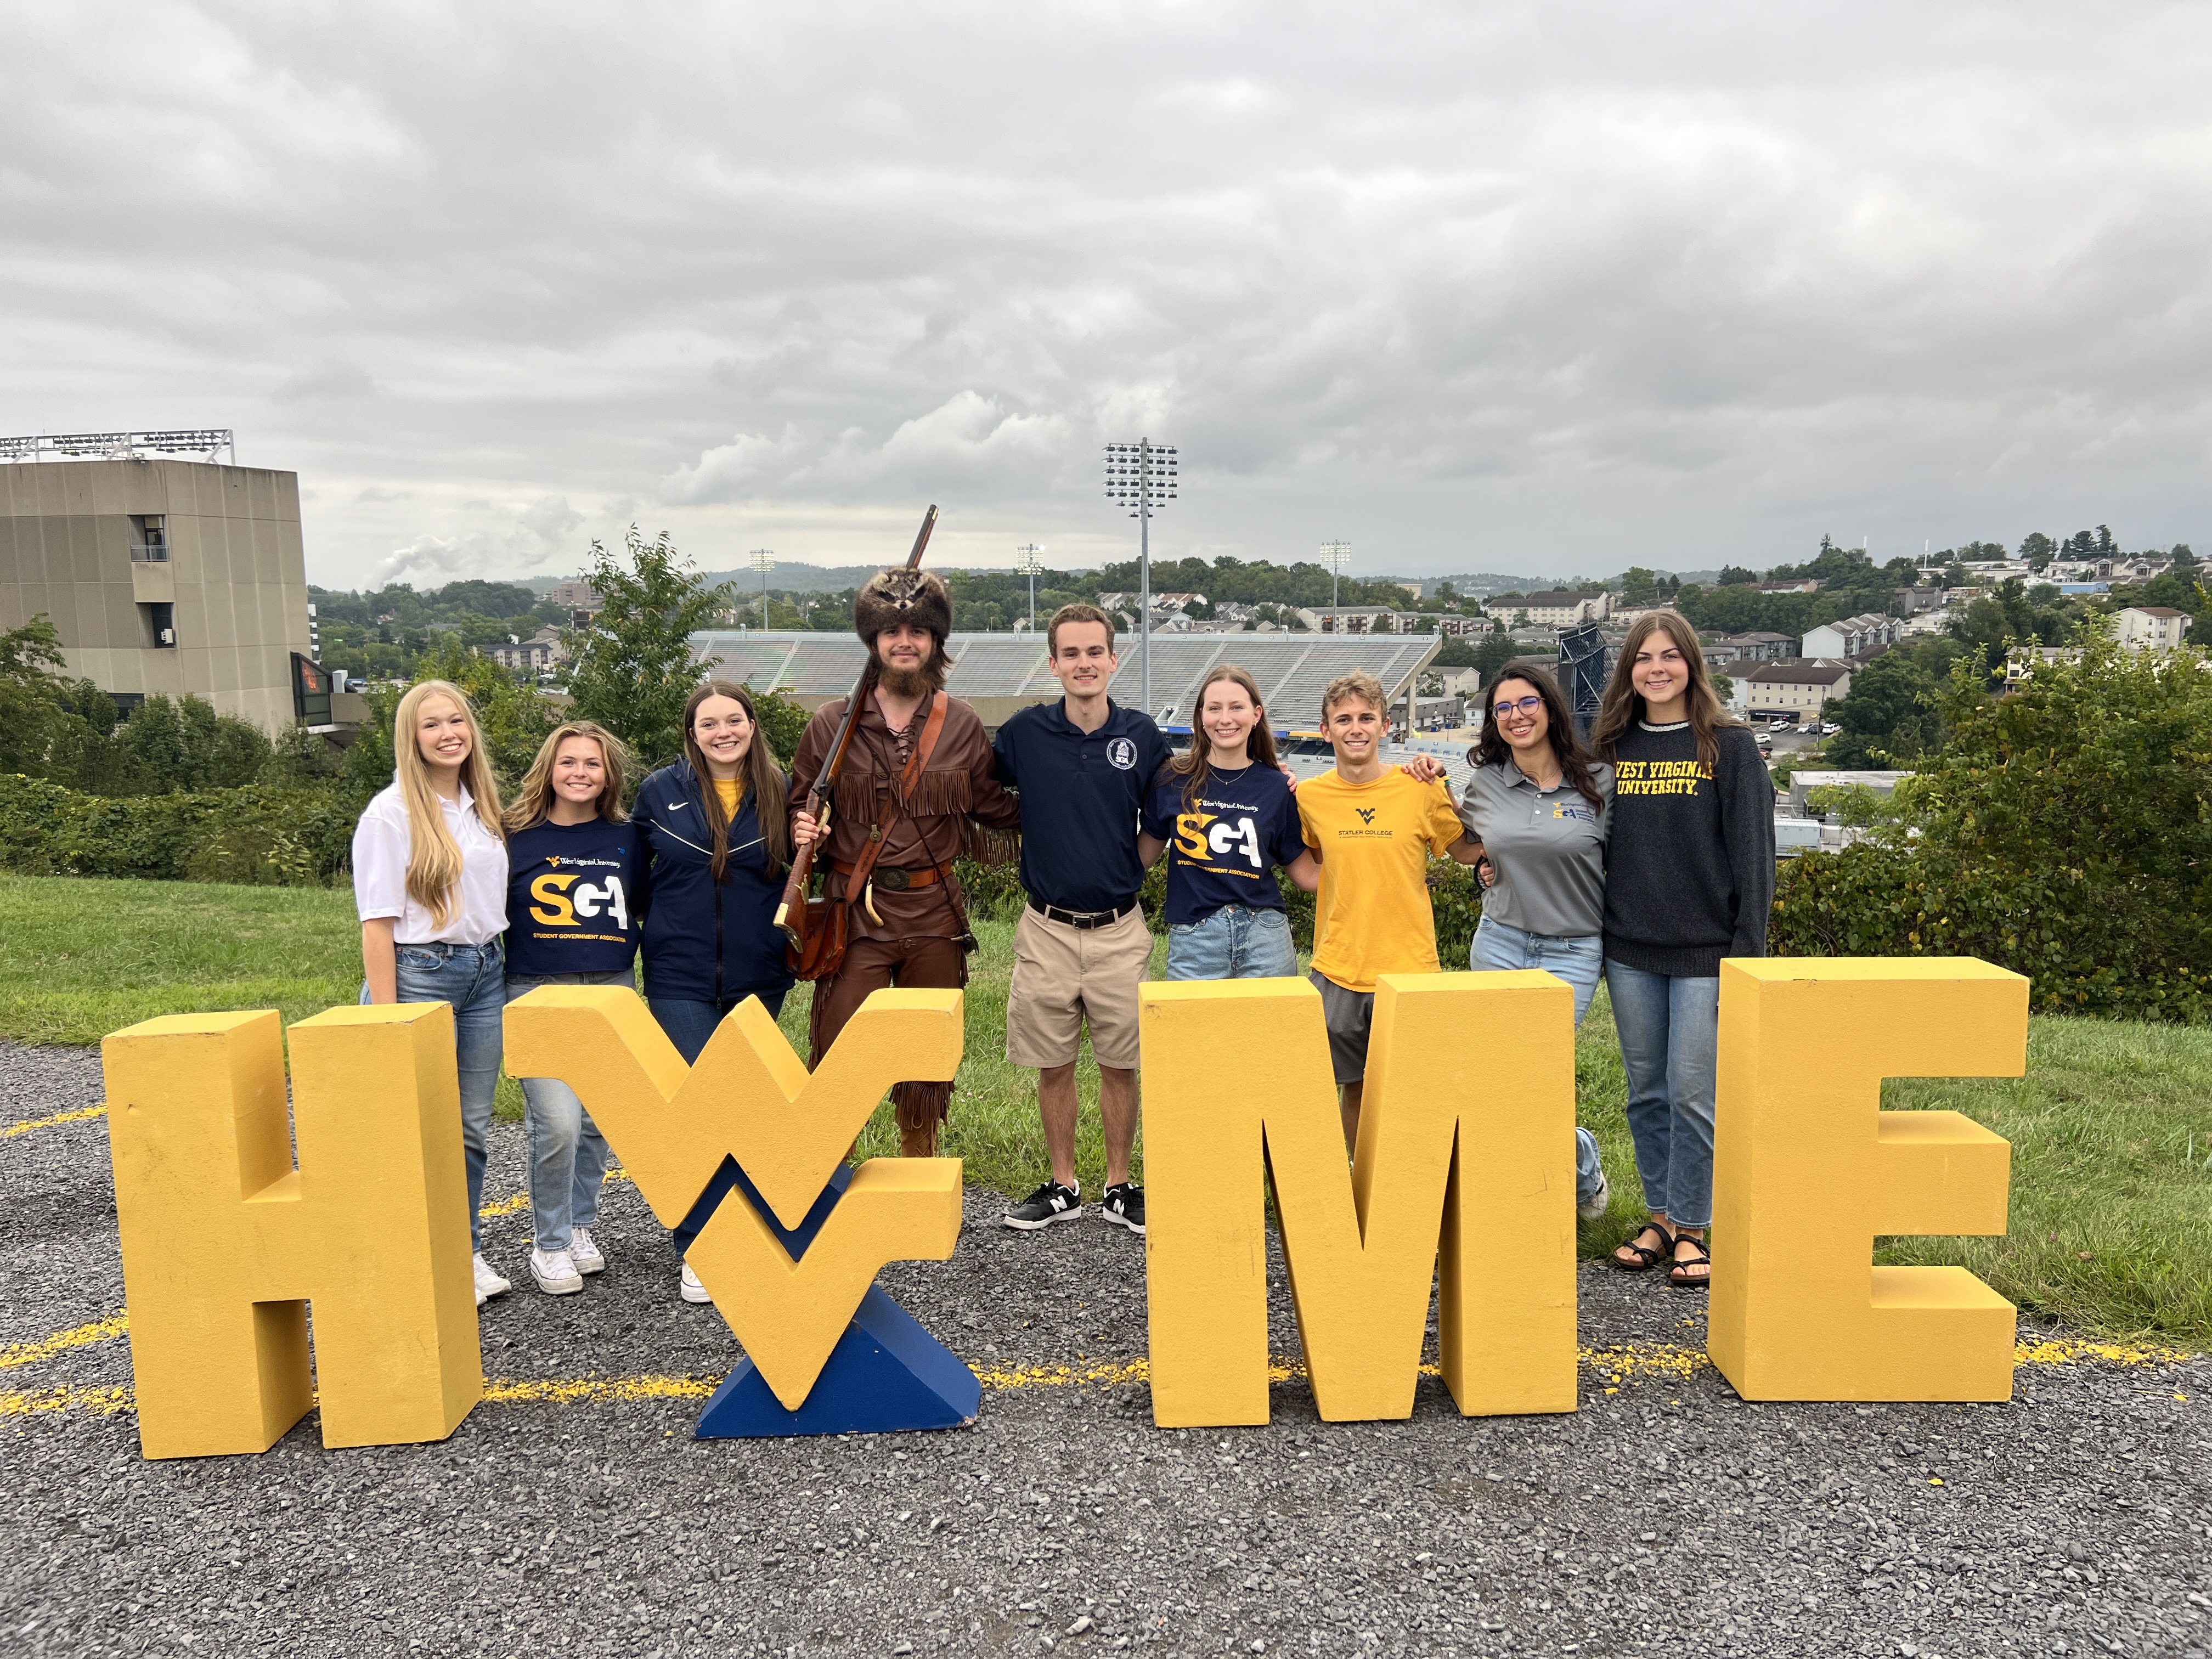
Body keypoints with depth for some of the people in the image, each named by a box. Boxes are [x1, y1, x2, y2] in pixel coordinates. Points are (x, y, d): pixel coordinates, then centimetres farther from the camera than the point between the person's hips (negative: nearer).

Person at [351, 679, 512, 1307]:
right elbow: (377, 921, -10)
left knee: (474, 1125, 12)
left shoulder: (483, 806, 11)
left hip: (485, 972, 6)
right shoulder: (392, 813, -8)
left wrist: (498, 965, 11)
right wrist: (385, 1016, -13)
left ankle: (467, 1252, 25)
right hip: (419, 973, -6)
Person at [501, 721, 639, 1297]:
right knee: (558, 1123, -13)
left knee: (597, 1120, 10)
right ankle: (549, 1243, 7)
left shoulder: (625, 838, 5)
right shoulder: (518, 838, -1)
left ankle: (579, 1226, 30)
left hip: (611, 990, 3)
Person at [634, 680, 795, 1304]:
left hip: (758, 979, 2)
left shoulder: (779, 793, 2)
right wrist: (664, 930, 8)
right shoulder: (660, 791, 1)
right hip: (681, 978, -1)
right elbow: (636, 873, 13)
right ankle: (699, 1248, 6)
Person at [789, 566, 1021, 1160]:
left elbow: (996, 809, 13)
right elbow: (799, 802, 11)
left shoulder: (962, 725, 5)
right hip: (855, 911, -2)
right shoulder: (832, 723, 1)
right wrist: (802, 828, -10)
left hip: (934, 913, 2)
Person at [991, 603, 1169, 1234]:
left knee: (1120, 1065, 8)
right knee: (1054, 1066, 10)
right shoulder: (1024, 733, -3)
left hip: (1119, 931, 0)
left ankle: (1119, 1187, 24)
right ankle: (1062, 1186, 26)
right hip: (1047, 929, 0)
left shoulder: (1141, 734, -1)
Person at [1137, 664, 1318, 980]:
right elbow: (1142, 856, 9)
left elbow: (1308, 875, 4)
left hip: (1264, 940, 1)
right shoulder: (1173, 780, 0)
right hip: (1193, 943, 0)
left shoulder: (1277, 787, 1)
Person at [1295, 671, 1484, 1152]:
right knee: (1354, 1089, 12)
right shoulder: (1309, 796, 1)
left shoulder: (1420, 788, -4)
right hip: (1338, 970, 2)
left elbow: (1465, 851, 8)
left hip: (1409, 967, -1)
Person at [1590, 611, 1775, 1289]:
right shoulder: (1612, 746, 8)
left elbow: (1753, 854, -5)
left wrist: (1747, 952, -10)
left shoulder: (1729, 745, -2)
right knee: (1647, 1090, 11)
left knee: (1693, 1092, -1)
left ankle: (1691, 1228, 14)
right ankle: (1661, 1216, 24)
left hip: (1705, 951, -3)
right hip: (1629, 950, 4)